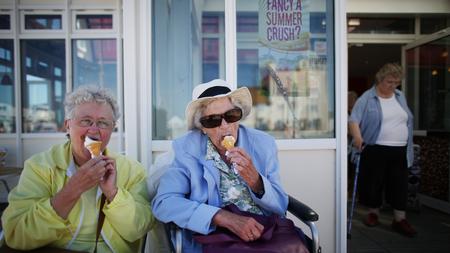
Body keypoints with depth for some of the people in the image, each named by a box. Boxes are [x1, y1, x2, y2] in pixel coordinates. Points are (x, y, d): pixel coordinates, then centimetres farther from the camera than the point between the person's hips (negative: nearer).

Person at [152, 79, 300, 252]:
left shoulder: (264, 144, -1)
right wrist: (225, 217, -24)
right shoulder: (186, 149, -6)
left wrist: (255, 180, -20)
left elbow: (281, 207, 0)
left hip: (265, 234, 3)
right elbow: (163, 203, -15)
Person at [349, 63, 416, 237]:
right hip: (375, 149, -4)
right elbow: (354, 119, -13)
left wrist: (408, 147, 17)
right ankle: (373, 213, 25)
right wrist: (357, 137, -30)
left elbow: (407, 122, 19)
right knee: (374, 182, 6)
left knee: (400, 185, 6)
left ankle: (400, 220, 15)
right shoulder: (367, 98, -5)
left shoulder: (400, 97, 13)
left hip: (400, 151, 5)